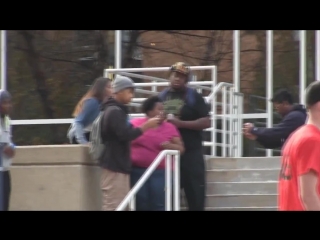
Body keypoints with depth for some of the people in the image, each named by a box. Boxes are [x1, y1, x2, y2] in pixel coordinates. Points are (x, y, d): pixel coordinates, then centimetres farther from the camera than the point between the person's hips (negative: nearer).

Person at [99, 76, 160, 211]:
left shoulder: (117, 110, 18)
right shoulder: (114, 111, -14)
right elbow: (125, 135, -22)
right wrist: (146, 126, -16)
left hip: (118, 164, 10)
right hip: (115, 165, -10)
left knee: (120, 205, 10)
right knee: (113, 206, -10)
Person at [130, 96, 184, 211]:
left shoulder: (169, 127, 5)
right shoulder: (135, 123, 6)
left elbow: (181, 148, 5)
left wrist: (170, 146, -14)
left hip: (160, 173, -1)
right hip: (137, 171, 1)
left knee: (158, 205, -4)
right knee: (141, 204, 5)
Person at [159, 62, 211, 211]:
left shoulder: (193, 97, -1)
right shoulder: (161, 97, 11)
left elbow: (206, 122, -9)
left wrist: (181, 123, -18)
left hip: (190, 152, -4)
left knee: (195, 193, -4)